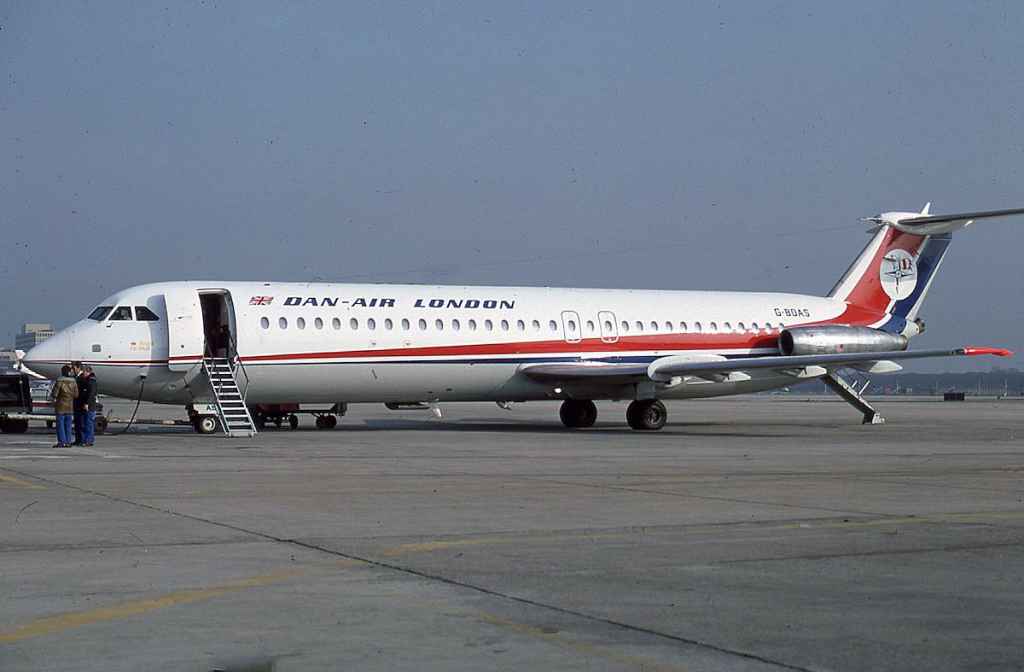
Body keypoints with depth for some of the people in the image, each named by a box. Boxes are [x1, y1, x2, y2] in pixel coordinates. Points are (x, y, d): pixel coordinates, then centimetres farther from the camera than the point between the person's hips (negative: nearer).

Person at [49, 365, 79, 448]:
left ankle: (61, 442, -6)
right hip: (70, 407, 5)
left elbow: (54, 394, -12)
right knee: (68, 425, 9)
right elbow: (76, 395, 3)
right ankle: (68, 442, 9)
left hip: (61, 406, -5)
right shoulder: (73, 382, 1)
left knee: (60, 424, -1)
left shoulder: (59, 381, -13)